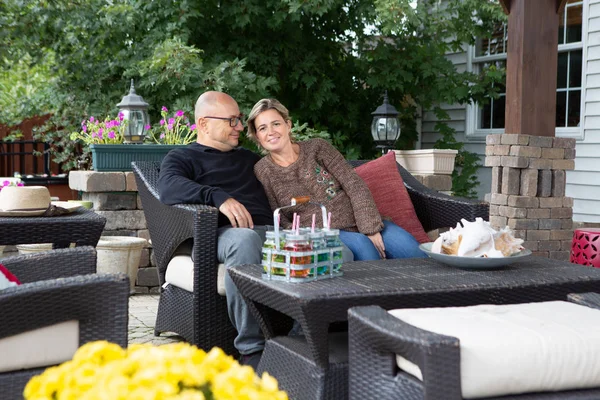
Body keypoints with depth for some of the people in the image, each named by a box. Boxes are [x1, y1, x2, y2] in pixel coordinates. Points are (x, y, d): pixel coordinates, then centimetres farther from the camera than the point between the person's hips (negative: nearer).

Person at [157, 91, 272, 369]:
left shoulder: (248, 158, 36)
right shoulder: (182, 158, 17)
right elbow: (169, 188, -6)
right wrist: (219, 197, -22)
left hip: (269, 230, 5)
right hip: (226, 232, -4)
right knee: (245, 240, -43)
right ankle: (252, 350, -37)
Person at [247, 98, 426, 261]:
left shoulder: (317, 147, 5)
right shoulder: (262, 172, 3)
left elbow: (355, 185, -1)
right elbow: (280, 221, -1)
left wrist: (371, 229, -12)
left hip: (360, 222, 2)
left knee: (406, 246, -23)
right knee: (361, 245, -34)